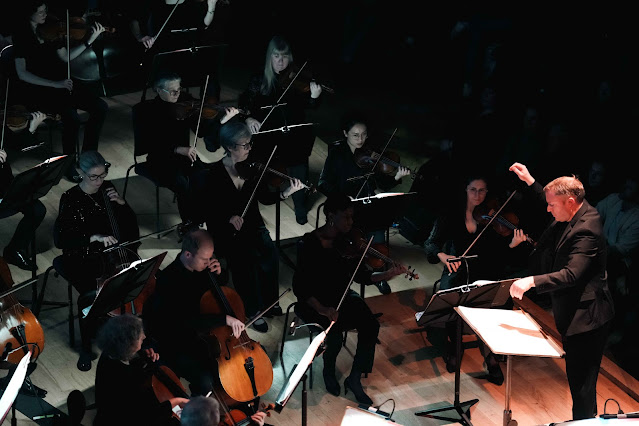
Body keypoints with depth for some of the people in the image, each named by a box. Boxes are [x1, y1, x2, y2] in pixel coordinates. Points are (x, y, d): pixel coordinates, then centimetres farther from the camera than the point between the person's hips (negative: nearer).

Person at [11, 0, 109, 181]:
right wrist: (55, 84, -24)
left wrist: (91, 40, 1)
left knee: (100, 107, -11)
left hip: (60, 82, 6)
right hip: (36, 90, -6)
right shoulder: (21, 36, -12)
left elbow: (66, 57, 11)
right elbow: (22, 74, -16)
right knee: (72, 117, -32)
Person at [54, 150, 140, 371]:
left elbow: (130, 223, 12)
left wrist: (121, 202, -8)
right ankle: (87, 347, -7)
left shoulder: (108, 189, 3)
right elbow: (60, 239, -19)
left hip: (112, 255, 4)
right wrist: (94, 237, -30)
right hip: (82, 260, -4)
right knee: (92, 297, -31)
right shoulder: (71, 199, -10)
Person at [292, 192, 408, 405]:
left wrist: (390, 274, -16)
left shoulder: (348, 241, -2)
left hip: (342, 296, 5)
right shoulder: (309, 244, -17)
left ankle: (355, 379, -5)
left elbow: (361, 276, 0)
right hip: (314, 302, -5)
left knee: (371, 325, -20)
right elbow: (300, 287, -18)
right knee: (335, 332, -30)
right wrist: (322, 309, -32)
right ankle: (329, 371, 4)